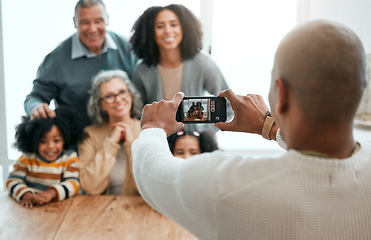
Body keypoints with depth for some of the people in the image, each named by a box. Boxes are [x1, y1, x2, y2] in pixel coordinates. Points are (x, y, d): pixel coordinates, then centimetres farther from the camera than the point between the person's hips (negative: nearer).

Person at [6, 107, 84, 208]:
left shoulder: (70, 158, 2)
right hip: (31, 208, 2)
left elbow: (73, 184, -10)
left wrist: (52, 192, -30)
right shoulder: (27, 158, 5)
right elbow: (13, 181, -3)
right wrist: (26, 194, -25)